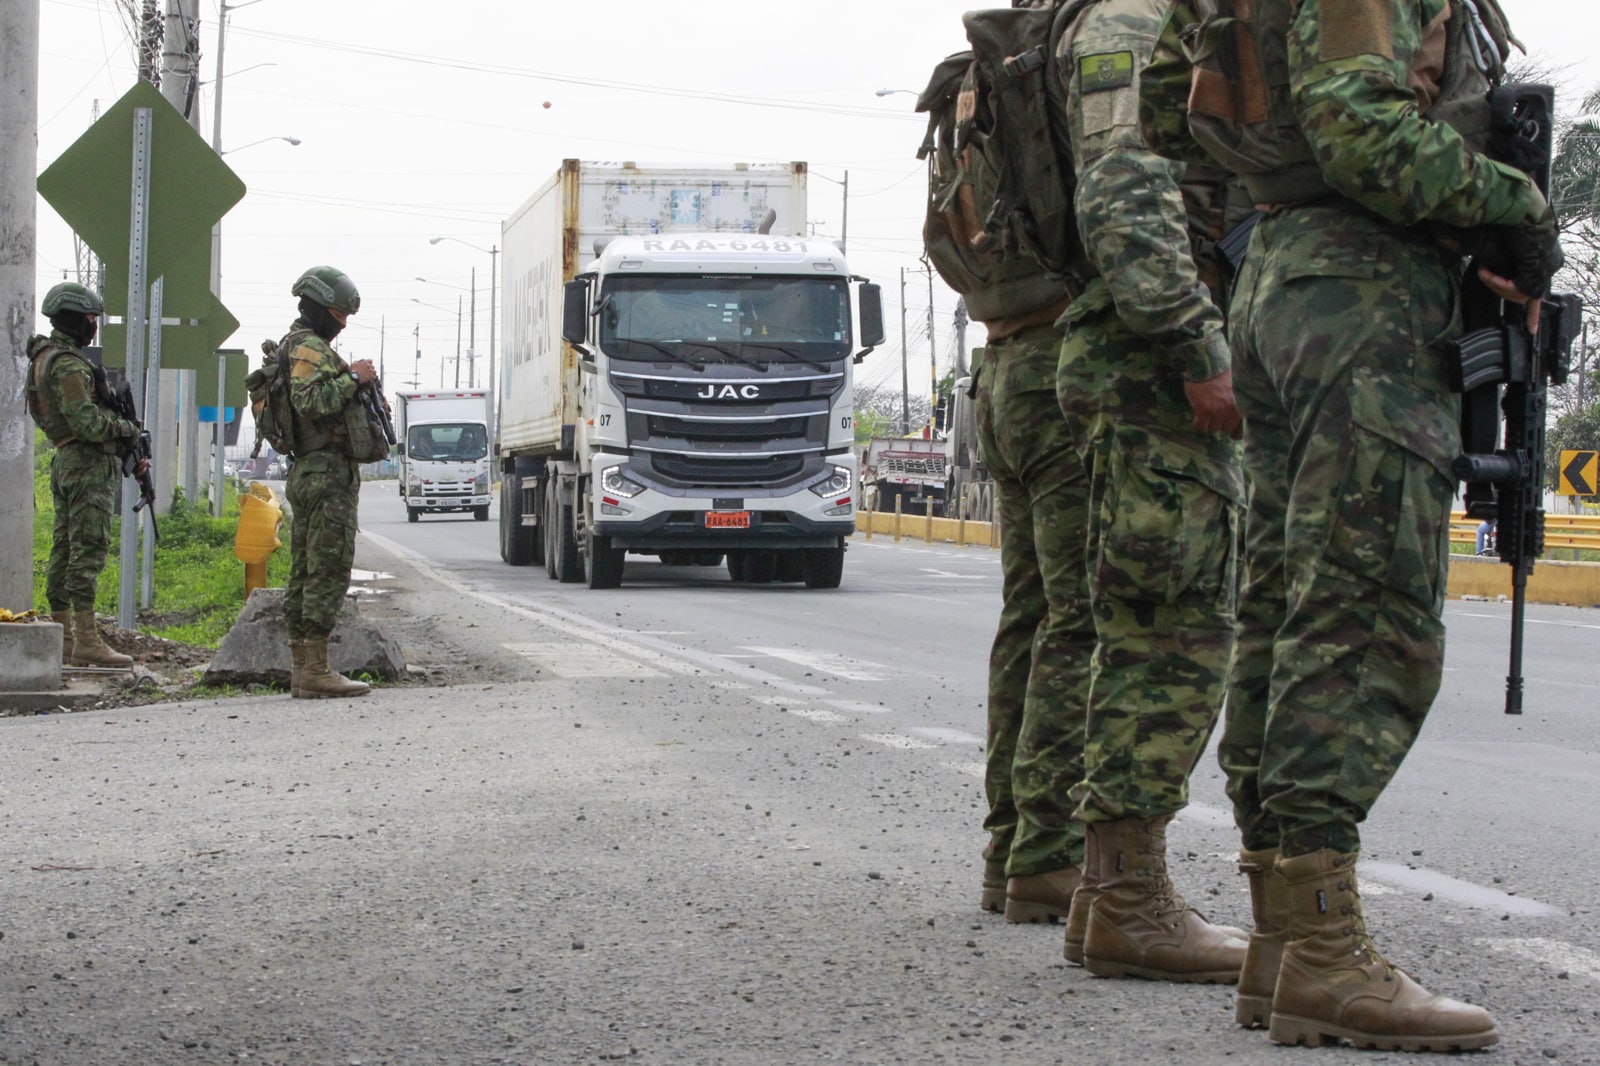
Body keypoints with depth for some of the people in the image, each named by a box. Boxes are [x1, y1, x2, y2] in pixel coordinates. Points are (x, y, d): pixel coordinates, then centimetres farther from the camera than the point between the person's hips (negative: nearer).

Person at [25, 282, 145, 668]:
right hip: (89, 465, -10)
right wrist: (126, 429, -5)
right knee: (89, 551, -12)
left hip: (63, 462, 10)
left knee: (64, 550, 10)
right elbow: (87, 422, -22)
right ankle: (87, 641, -15)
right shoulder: (68, 364, -15)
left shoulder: (45, 359, 18)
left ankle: (61, 637, 14)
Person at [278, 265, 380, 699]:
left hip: (307, 474, 11)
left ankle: (303, 670, 11)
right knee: (329, 571, -12)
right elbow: (312, 401, -26)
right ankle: (316, 671, -14)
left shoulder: (301, 346, 23)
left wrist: (355, 383, 11)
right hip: (328, 472, -11)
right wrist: (352, 378, -15)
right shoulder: (308, 348, -11)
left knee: (305, 573, 9)